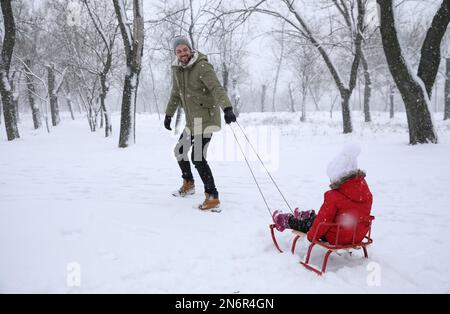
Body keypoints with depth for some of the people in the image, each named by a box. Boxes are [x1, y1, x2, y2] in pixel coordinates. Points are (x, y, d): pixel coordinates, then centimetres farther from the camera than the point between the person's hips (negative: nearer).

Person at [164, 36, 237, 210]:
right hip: (192, 121, 9)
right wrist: (168, 114, 25)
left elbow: (217, 88, -30)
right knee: (180, 151, 20)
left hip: (206, 118, -8)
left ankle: (212, 196, -4)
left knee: (198, 158, -15)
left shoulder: (202, 66, -17)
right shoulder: (177, 69, 7)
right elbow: (176, 94, 21)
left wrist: (227, 108, -46)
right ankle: (188, 184, 42)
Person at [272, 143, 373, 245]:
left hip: (336, 238, -7)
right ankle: (303, 215, 58)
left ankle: (284, 221, 42)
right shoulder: (366, 190, -5)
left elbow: (324, 220, -18)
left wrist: (311, 235, -2)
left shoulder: (334, 196, -26)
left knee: (309, 222, 17)